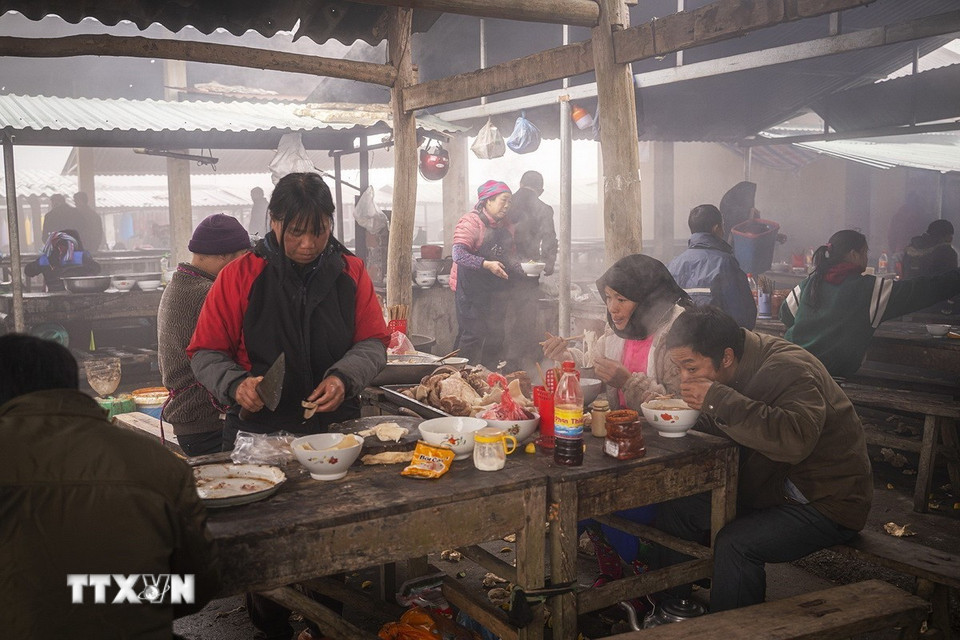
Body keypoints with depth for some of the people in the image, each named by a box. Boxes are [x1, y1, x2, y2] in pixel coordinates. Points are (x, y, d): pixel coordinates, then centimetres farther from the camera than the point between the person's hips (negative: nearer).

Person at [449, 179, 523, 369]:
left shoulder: (506, 226, 12)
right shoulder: (471, 221, -13)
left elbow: (510, 256, 22)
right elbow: (458, 254, -23)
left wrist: (522, 270, 3)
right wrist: (487, 264, -32)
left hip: (496, 289, 8)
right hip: (472, 288, -8)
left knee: (495, 336, 11)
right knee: (473, 333, -9)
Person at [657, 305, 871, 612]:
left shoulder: (787, 369, -26)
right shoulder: (738, 368, 0)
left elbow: (797, 440, -43)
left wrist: (719, 402, -40)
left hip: (828, 499, -8)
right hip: (773, 487, 9)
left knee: (735, 545, -29)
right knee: (675, 510, -5)